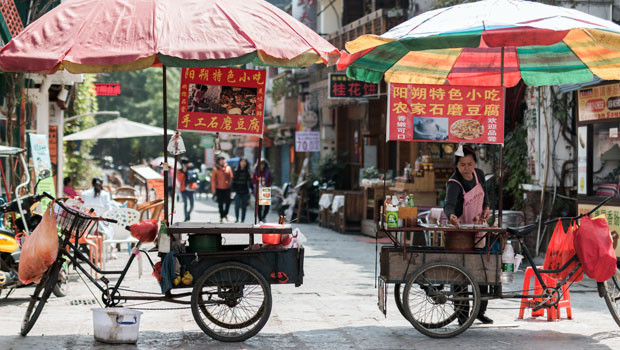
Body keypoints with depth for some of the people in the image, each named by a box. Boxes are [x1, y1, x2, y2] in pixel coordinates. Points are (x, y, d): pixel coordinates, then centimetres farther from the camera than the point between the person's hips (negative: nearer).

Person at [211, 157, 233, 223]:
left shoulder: (228, 168, 6)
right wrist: (213, 188, -2)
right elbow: (213, 179, 2)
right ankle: (221, 216, 16)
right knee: (220, 203, 6)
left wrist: (230, 185, 2)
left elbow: (231, 178, 8)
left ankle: (225, 214, 16)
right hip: (219, 188, -1)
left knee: (228, 202, -7)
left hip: (227, 188, 1)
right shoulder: (215, 170, 1)